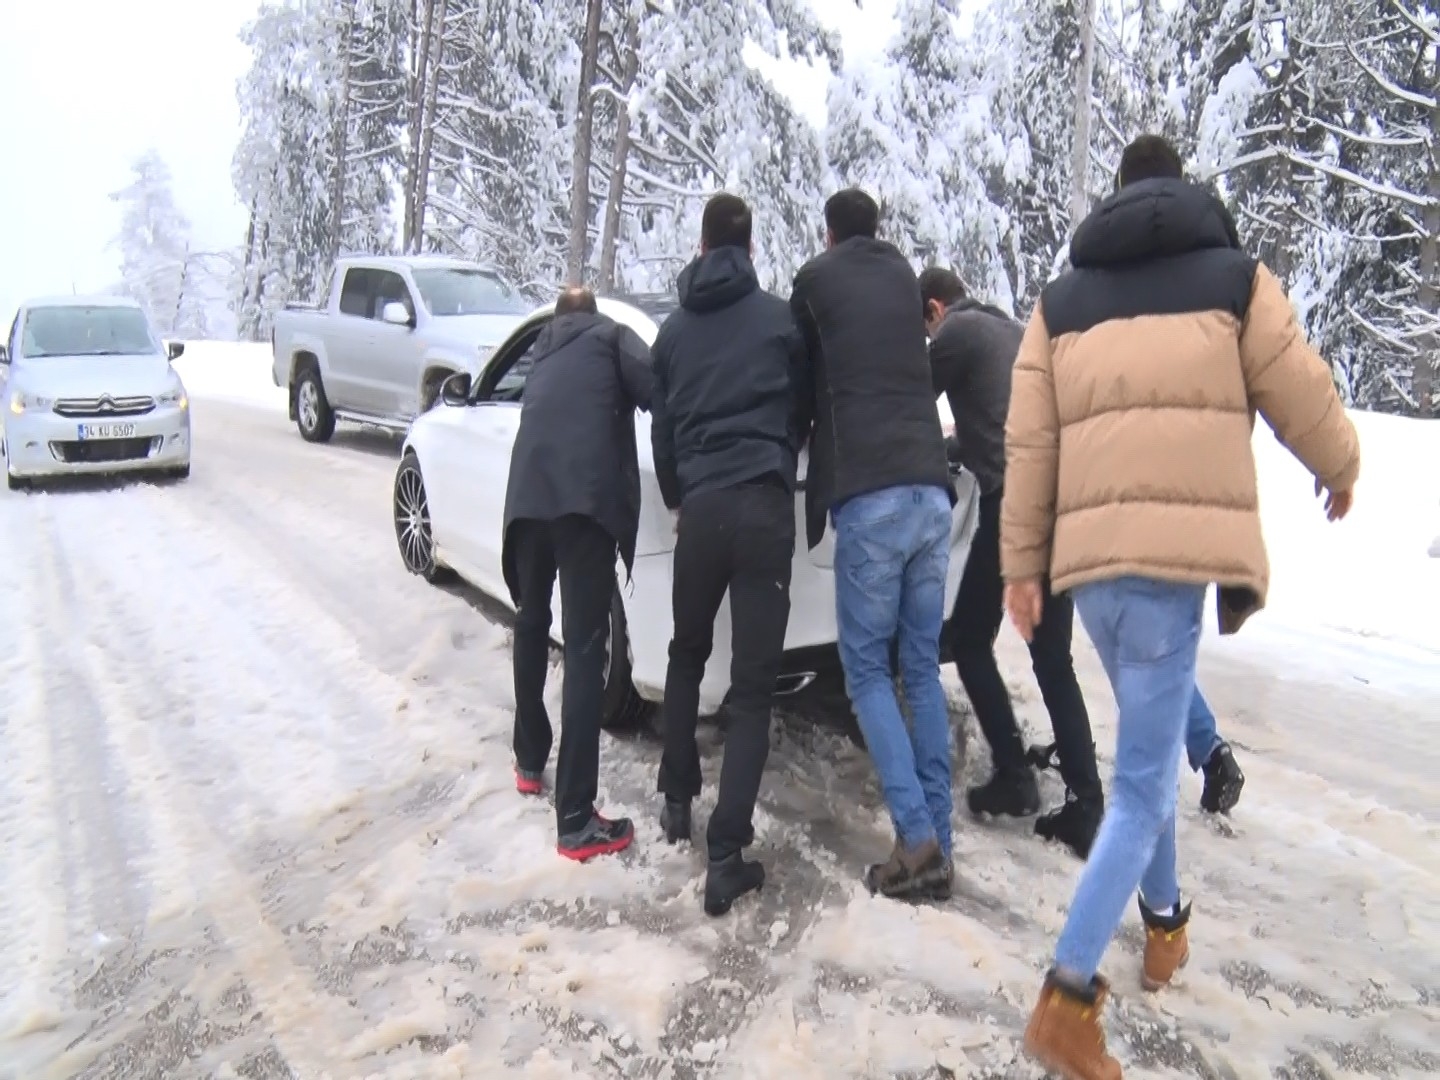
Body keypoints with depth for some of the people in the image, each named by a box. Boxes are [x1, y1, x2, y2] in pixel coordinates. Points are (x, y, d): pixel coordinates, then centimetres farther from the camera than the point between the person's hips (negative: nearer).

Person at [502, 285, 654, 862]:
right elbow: (657, 394, -1)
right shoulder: (611, 336, 17)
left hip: (527, 494, 5)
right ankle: (576, 821, -7)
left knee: (532, 622, 25)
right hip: (585, 495, -5)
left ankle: (530, 762, 39)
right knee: (584, 647, -7)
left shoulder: (544, 351, 33)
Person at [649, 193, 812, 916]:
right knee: (753, 684, -2)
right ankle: (726, 856, -6)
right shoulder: (780, 318, 7)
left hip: (700, 505, 3)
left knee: (687, 655, 25)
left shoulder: (674, 329, 15)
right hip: (764, 504, -2)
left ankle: (677, 801, 31)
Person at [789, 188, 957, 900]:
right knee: (922, 668, 9)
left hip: (870, 495, -5)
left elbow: (802, 369, 19)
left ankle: (916, 837, -7)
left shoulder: (816, 277, 10)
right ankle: (938, 844, 10)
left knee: (867, 669, 3)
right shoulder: (903, 275, 22)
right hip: (932, 489, 5)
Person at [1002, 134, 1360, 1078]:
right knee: (1143, 782, -2)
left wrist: (1021, 560, 12)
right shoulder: (1235, 277, 6)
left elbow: (1029, 443, 8)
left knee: (1150, 744, 25)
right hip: (1177, 551, -4)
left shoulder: (1061, 302, 14)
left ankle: (1165, 921, 38)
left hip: (1089, 556, 5)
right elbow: (1304, 398, 10)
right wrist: (1342, 469, 31)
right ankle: (1070, 997, -6)